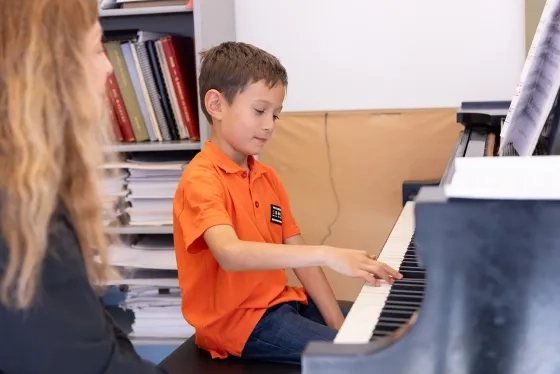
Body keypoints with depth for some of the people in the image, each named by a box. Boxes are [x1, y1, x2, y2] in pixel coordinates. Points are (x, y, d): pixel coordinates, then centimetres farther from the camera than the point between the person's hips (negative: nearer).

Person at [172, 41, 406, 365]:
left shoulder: (267, 177, 10)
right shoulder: (201, 180, -18)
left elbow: (296, 252, 5)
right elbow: (230, 253, -35)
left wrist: (337, 321, -4)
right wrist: (326, 254, -41)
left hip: (280, 302, 9)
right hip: (237, 320, -8)